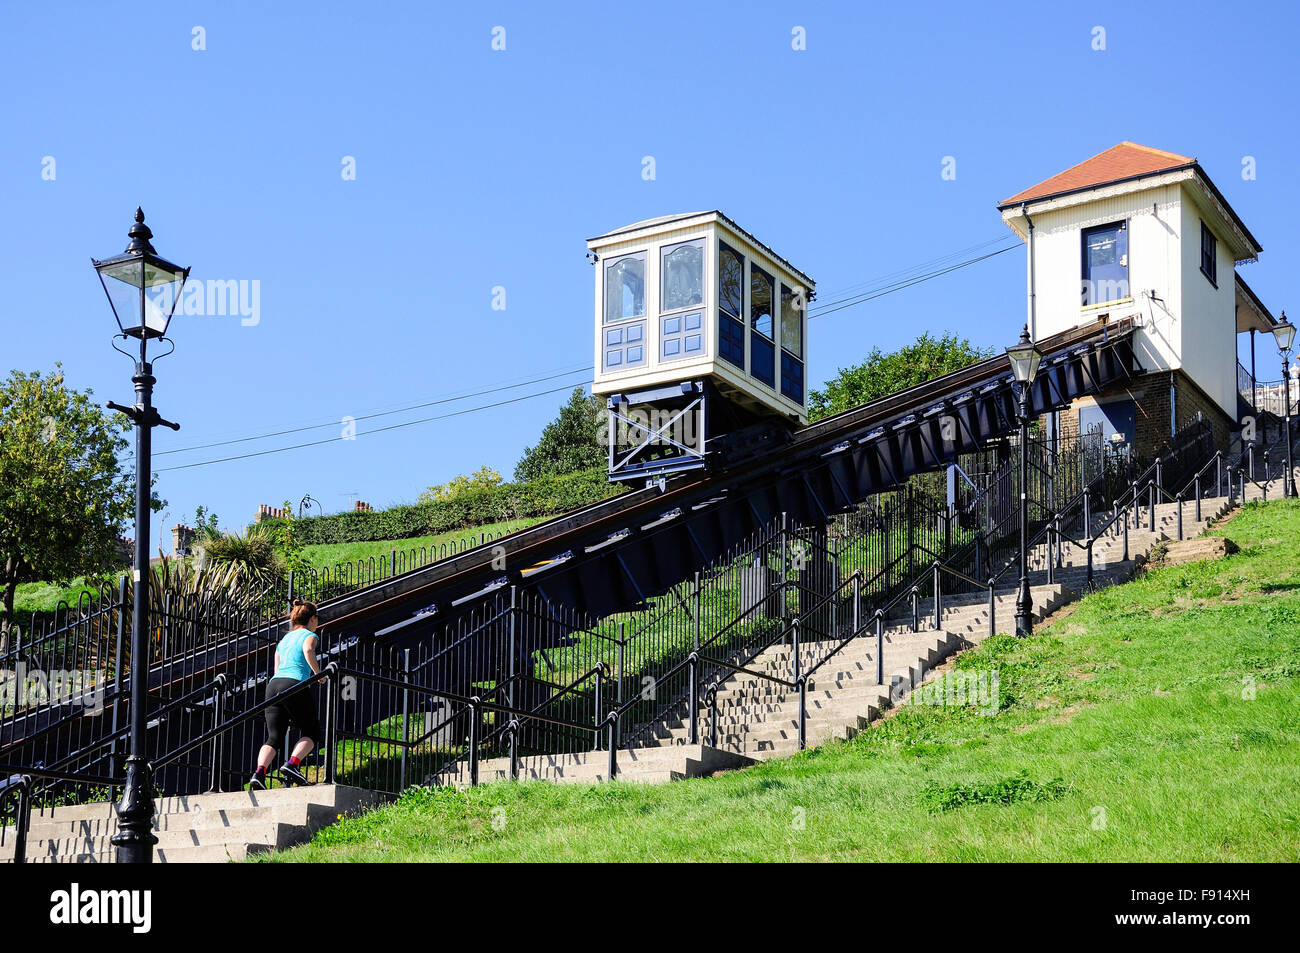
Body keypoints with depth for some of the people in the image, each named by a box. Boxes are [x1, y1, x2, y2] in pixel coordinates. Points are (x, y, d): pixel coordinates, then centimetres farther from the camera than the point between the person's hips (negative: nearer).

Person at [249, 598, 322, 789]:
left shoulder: (284, 639, 28)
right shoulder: (309, 635, 9)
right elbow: (308, 650, -15)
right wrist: (318, 673, -5)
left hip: (274, 684, 6)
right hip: (295, 685, -6)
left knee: (274, 737, 2)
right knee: (311, 732, 7)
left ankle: (259, 772, -20)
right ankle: (292, 764, -15)